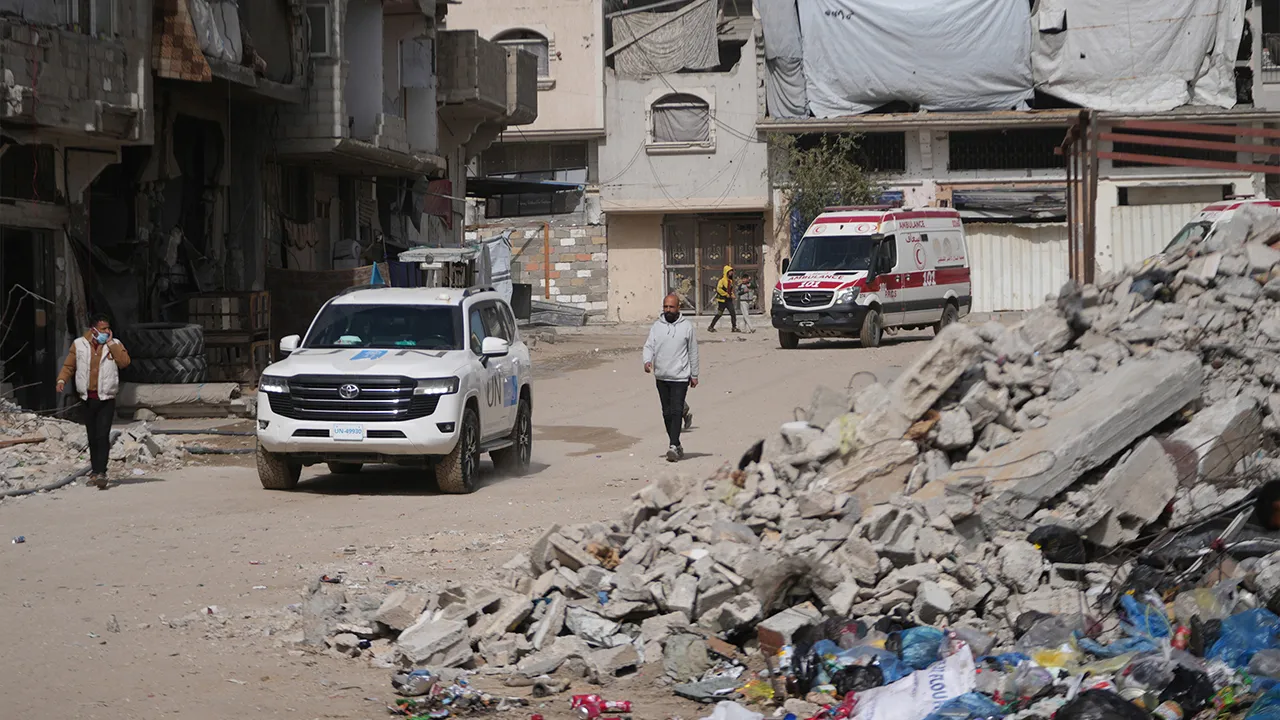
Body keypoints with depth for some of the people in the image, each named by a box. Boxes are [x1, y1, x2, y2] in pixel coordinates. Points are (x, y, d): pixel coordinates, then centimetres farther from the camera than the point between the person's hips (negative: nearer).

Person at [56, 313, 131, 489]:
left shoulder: (114, 344, 4)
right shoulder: (79, 344, 5)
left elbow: (124, 362, -11)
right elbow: (69, 366, 7)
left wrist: (110, 343, -11)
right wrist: (62, 379, -11)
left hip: (106, 398, -2)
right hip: (88, 398, 2)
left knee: (103, 436, -14)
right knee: (92, 438, 11)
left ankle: (100, 472, -19)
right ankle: (95, 471, 23)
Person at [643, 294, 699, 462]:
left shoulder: (686, 326, -1)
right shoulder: (657, 326, 5)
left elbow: (693, 352, 5)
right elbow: (649, 346, 1)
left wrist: (694, 375, 7)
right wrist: (647, 361, -20)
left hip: (680, 377, -4)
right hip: (661, 377, 4)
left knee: (676, 411, -13)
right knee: (667, 413, 9)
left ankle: (673, 447, -19)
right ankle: (676, 445, 21)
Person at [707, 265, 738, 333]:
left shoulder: (730, 280, 14)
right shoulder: (722, 279, -12)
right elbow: (718, 289, -23)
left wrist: (732, 295, 8)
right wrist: (726, 294, -18)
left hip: (729, 300, 7)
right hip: (722, 300, -7)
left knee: (733, 313, -2)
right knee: (719, 314, -3)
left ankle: (734, 327, 4)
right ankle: (711, 327, 7)